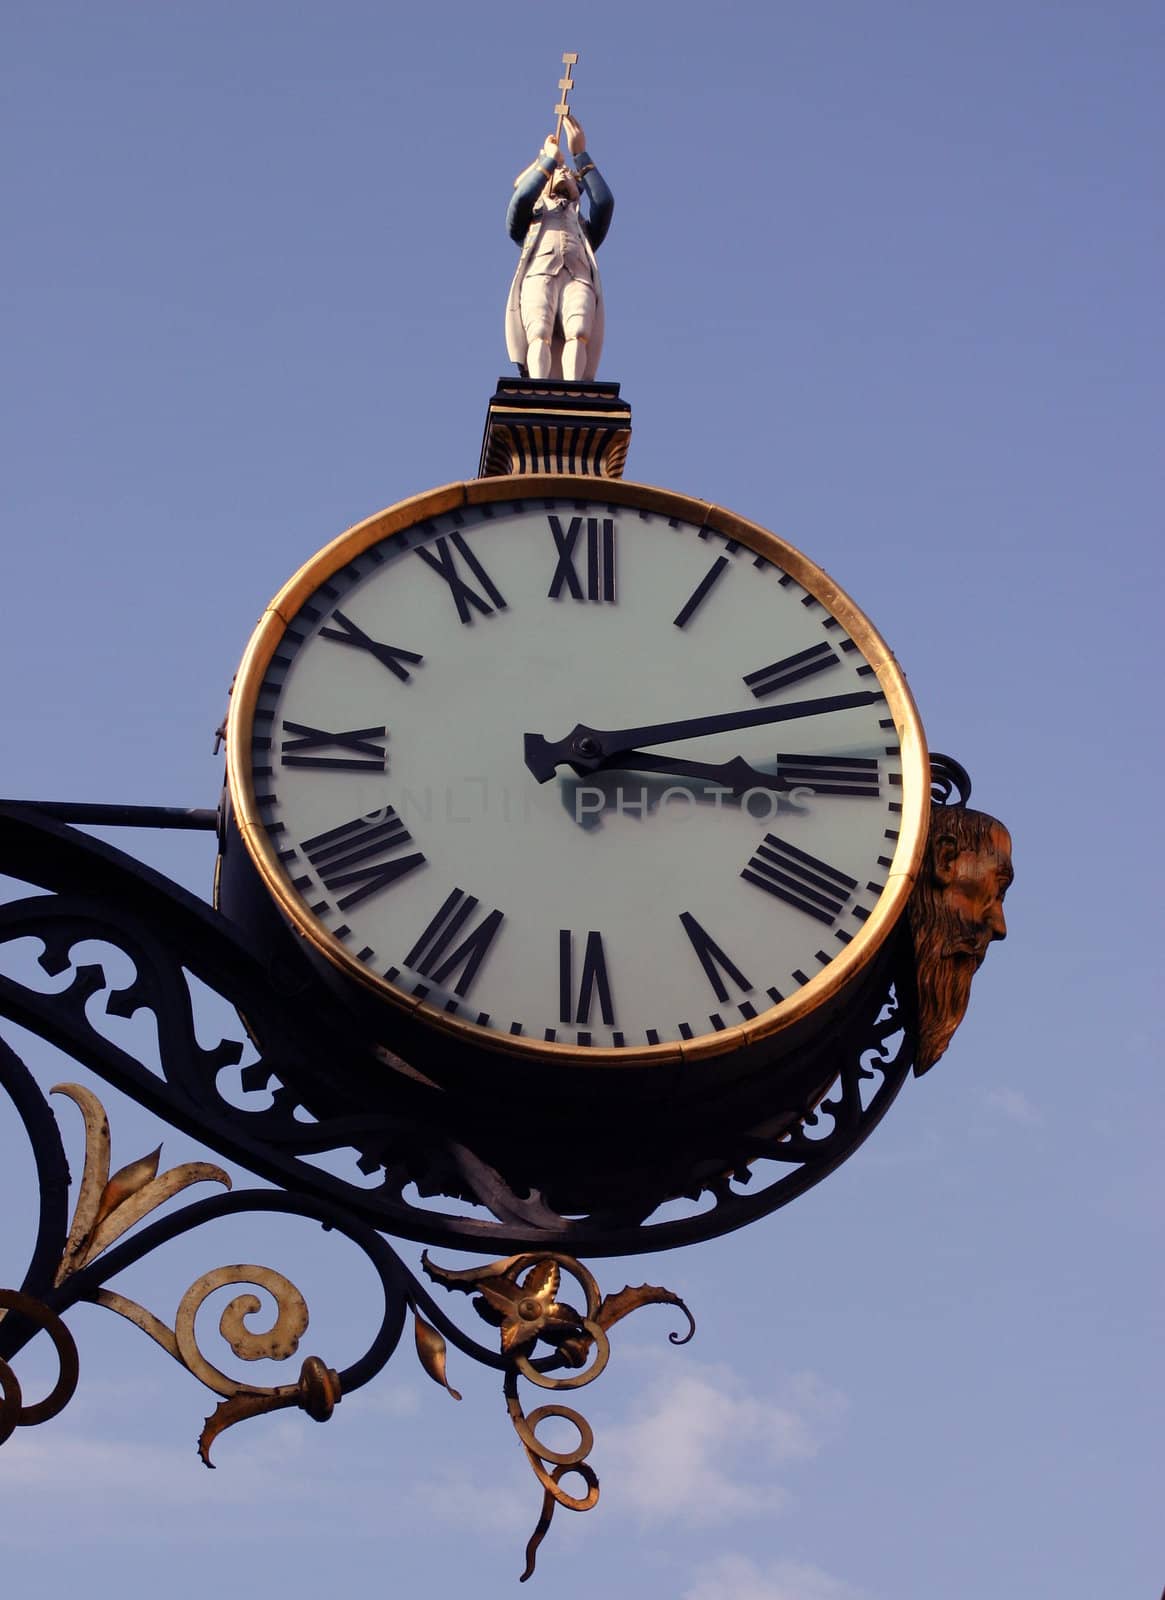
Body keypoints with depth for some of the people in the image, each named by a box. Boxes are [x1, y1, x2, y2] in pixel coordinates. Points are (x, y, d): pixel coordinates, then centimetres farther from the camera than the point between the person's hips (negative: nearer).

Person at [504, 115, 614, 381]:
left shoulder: (585, 227, 42)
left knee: (578, 333, -32)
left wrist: (580, 154, 26)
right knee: (539, 334, -32)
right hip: (538, 274, -1)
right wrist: (550, 158, 24)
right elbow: (521, 198, 15)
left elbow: (605, 202, 22)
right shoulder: (530, 218, 39)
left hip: (579, 278, 1)